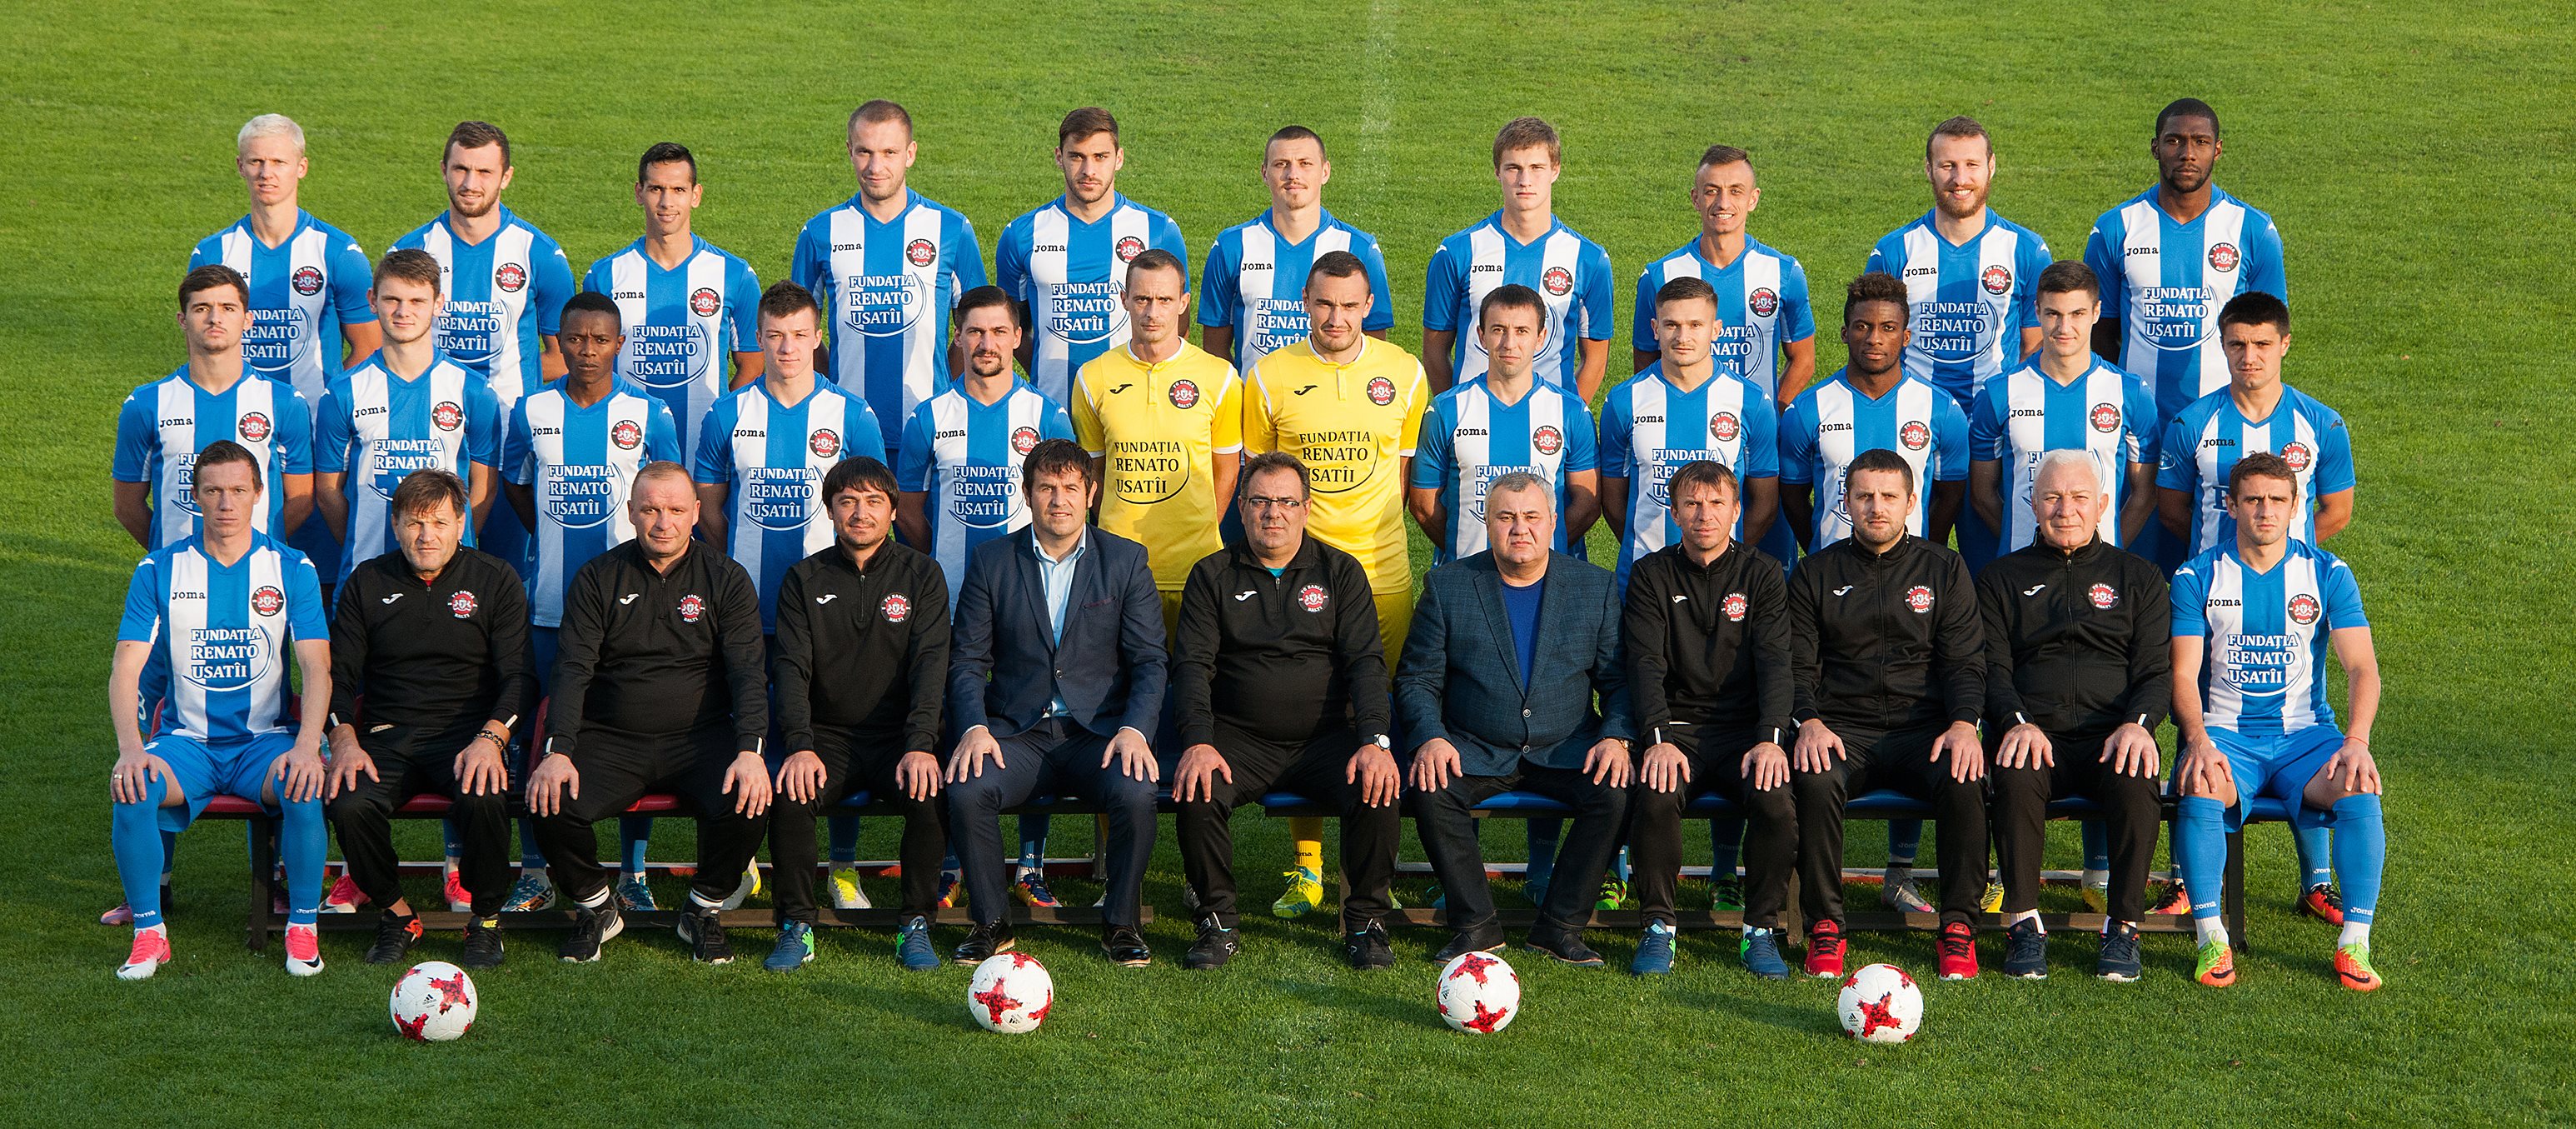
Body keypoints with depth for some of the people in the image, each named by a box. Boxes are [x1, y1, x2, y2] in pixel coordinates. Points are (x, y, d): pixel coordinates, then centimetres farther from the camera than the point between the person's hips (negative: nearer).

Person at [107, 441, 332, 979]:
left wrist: (307, 747, -25)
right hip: (186, 740, 1)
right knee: (132, 790, -30)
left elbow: (317, 667, -7)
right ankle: (149, 932, -11)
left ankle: (303, 927, -13)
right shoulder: (160, 570, 2)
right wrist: (130, 748, -22)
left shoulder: (292, 569, 1)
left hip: (266, 739, -1)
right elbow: (126, 668, -4)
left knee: (304, 788, -33)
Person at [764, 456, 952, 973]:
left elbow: (930, 663, -7)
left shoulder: (922, 575, 5)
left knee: (932, 794, -31)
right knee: (790, 794, -30)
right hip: (826, 738, 1)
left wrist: (920, 746, -22)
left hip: (898, 737, 0)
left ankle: (916, 925, -13)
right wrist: (800, 747, -21)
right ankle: (797, 926, -13)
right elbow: (791, 668, -3)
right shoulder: (804, 580, 7)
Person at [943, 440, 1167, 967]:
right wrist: (974, 727, -13)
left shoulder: (1126, 560, 6)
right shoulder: (992, 560, 8)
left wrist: (1135, 730, -16)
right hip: (1015, 733, 1)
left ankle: (1121, 923, -7)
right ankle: (990, 922, -7)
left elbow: (1149, 661, 2)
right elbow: (967, 660, 6)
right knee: (966, 791, -29)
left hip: (1098, 731, -1)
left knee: (1136, 792, -31)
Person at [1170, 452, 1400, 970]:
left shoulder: (1341, 572, 10)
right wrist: (1198, 742, -19)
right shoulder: (1212, 575, 9)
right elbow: (1192, 665, 0)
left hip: (1327, 736, 0)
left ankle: (1364, 922, -7)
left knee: (1379, 793, -28)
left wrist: (1375, 741, -16)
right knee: (1197, 794, -30)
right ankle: (1217, 922, -11)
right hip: (1240, 738, 0)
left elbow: (1366, 662, 1)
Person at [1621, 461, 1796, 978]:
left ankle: (1760, 929, -9)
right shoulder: (1651, 575, 6)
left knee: (1777, 800, -29)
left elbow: (1774, 662, -4)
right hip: (1677, 726, 0)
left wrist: (1770, 739, -21)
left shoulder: (1761, 573, 7)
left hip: (1746, 728, 0)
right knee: (1654, 797, -31)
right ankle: (1659, 926, -13)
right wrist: (1659, 739, -22)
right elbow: (1645, 663, -5)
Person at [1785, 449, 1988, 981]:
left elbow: (1964, 662, 6)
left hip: (1923, 728, 0)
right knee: (1814, 781, -34)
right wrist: (1809, 722, -15)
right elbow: (1797, 666, 6)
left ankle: (1958, 926, -17)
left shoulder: (1944, 569, 12)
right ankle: (1824, 926, -20)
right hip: (1841, 730, 0)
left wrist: (1963, 723, -14)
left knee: (1965, 779, -32)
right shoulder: (1815, 574, 12)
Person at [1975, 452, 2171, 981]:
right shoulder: (2001, 578, 18)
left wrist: (2137, 723, -13)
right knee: (2015, 777, -36)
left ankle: (2122, 928, -23)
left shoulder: (2138, 576, 19)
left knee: (2135, 780, -35)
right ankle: (2023, 923, -26)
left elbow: (2158, 670, 9)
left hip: (2112, 734, 0)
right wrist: (2016, 722, -15)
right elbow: (1991, 668, 7)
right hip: (2033, 733, 0)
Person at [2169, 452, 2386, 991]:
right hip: (2224, 732, -1)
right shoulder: (2198, 578, 4)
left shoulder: (2328, 575, 6)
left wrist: (2357, 741, -21)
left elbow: (2361, 667, -2)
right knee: (2199, 790, -34)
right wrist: (2198, 741, -23)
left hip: (2304, 733, 1)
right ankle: (2212, 940, -25)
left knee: (2360, 787, -29)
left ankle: (2355, 945, -21)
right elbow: (2183, 675, -3)